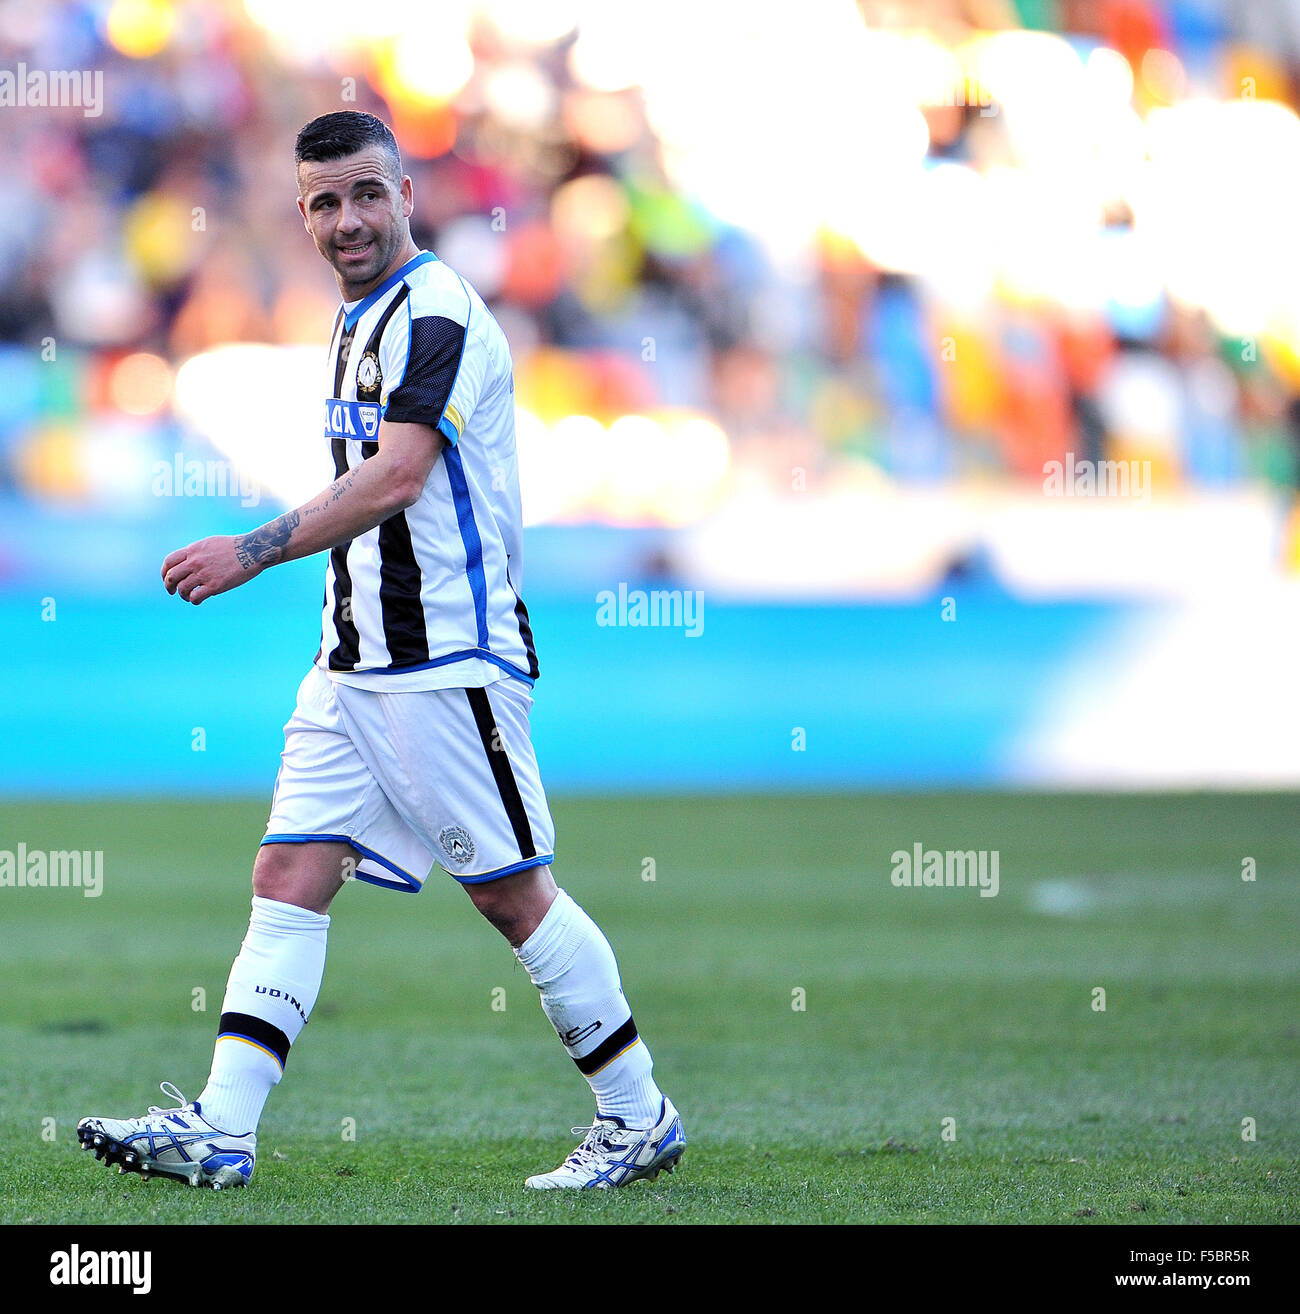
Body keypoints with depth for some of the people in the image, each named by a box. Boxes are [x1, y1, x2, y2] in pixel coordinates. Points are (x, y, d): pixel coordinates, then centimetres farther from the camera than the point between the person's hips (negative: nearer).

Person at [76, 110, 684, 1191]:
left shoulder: (440, 313, -14)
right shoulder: (362, 320, 16)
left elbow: (394, 477, -24)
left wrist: (253, 552, -26)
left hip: (448, 660, -9)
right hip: (356, 660, 9)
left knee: (514, 893, -2)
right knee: (289, 874, 0)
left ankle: (640, 1118, 9)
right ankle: (219, 1130, -5)